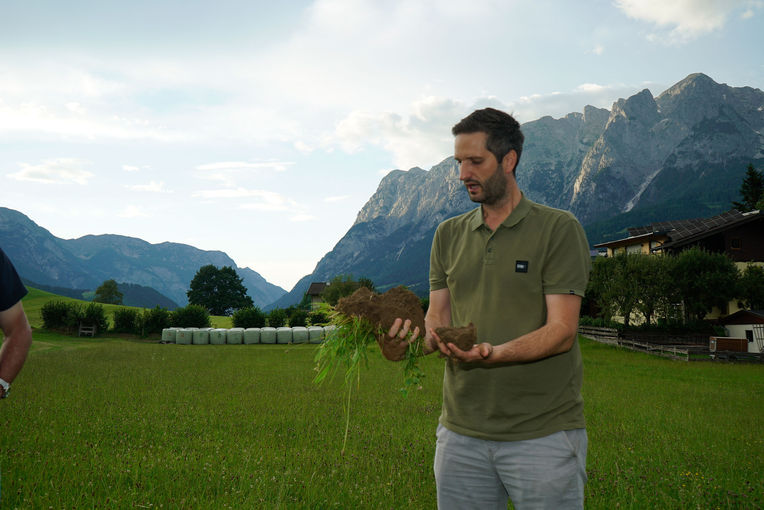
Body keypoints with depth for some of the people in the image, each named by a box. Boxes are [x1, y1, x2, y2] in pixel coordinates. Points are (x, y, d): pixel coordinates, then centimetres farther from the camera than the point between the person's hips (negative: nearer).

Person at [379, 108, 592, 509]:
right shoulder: (449, 234, 11)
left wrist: (494, 354, -28)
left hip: (544, 433, -4)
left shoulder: (559, 229, -4)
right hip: (461, 431, 4)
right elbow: (438, 319, 7)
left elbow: (562, 332, -11)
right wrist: (408, 343, -16)